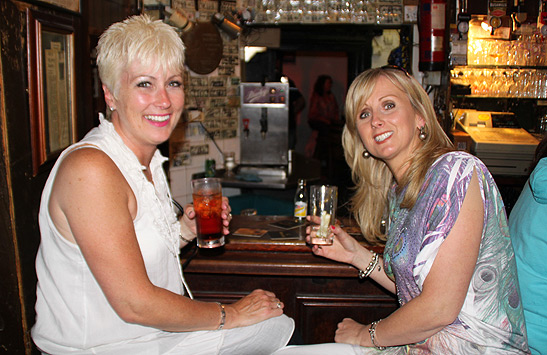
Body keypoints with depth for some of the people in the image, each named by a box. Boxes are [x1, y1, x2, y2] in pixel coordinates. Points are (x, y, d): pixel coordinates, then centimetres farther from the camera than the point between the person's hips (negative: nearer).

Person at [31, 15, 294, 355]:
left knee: (279, 325, 10)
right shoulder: (89, 168, -26)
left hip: (158, 326, 8)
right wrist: (228, 315, -14)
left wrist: (184, 229, -6)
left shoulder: (148, 159, 2)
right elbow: (134, 304, -25)